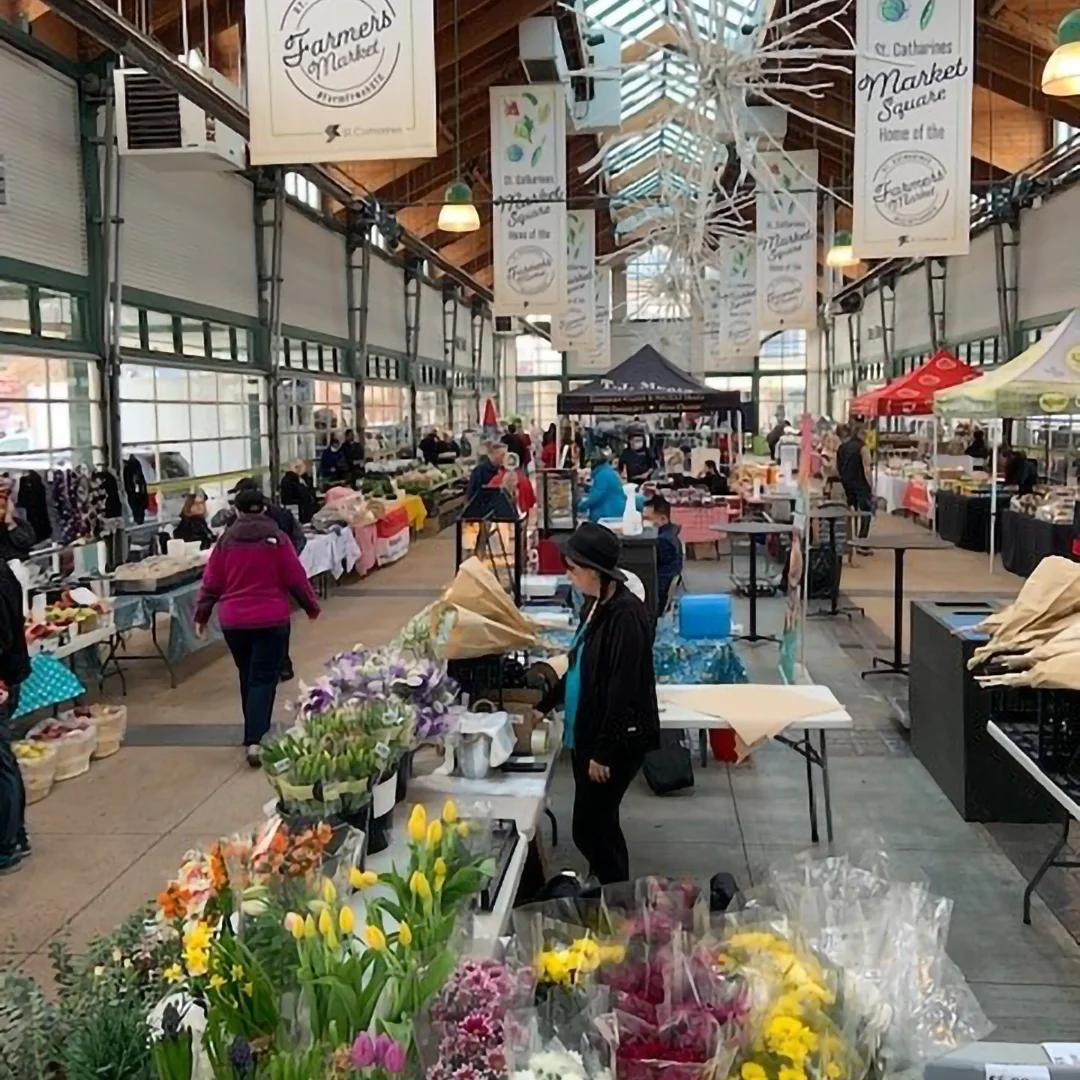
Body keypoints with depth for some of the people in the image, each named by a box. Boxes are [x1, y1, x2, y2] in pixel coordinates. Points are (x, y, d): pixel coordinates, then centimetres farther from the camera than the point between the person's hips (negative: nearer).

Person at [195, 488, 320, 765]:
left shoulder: (226, 541, 3)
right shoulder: (277, 539, -4)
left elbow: (211, 582, 4)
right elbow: (296, 578, -3)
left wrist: (201, 615, 14)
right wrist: (311, 606, 11)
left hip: (233, 621, 3)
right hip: (271, 620, -3)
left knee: (247, 677, 19)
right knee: (263, 679, -2)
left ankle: (253, 732, 32)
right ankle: (255, 741, -15)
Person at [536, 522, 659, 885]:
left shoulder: (626, 614, -22)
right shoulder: (595, 606, 7)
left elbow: (624, 689, -22)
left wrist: (603, 751, -19)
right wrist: (544, 706, 23)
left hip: (616, 741, -9)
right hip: (587, 733, 9)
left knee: (592, 826, 0)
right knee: (597, 824, 17)